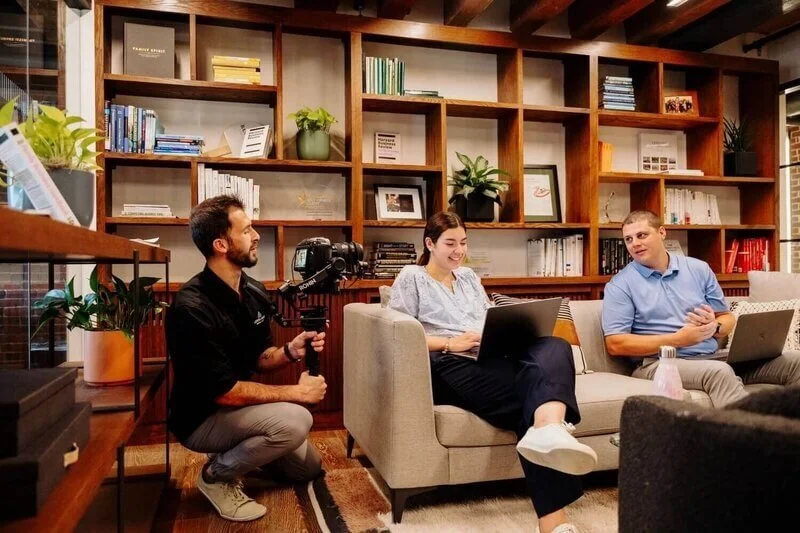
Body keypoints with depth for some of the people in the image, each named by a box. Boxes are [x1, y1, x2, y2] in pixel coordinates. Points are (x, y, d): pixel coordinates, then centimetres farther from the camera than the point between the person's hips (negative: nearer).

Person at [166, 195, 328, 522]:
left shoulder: (254, 293, -5)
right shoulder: (192, 307, -29)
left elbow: (257, 359, 4)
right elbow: (224, 392, -30)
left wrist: (290, 351, -18)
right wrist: (297, 391, -23)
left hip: (239, 408, 8)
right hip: (202, 417, -8)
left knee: (308, 468, 17)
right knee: (295, 420, -31)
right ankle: (218, 475, -8)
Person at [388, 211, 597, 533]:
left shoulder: (468, 276, 32)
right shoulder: (411, 278, 11)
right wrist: (451, 343, -13)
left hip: (491, 358, 6)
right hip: (451, 365, -5)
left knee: (554, 347, -31)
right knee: (535, 388, -31)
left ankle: (548, 431, -60)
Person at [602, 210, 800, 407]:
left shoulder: (698, 268, 13)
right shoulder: (620, 285, -1)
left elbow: (727, 318, 18)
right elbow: (615, 344, -9)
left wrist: (714, 327, -8)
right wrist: (677, 340, -14)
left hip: (712, 357, 6)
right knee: (719, 371, -34)